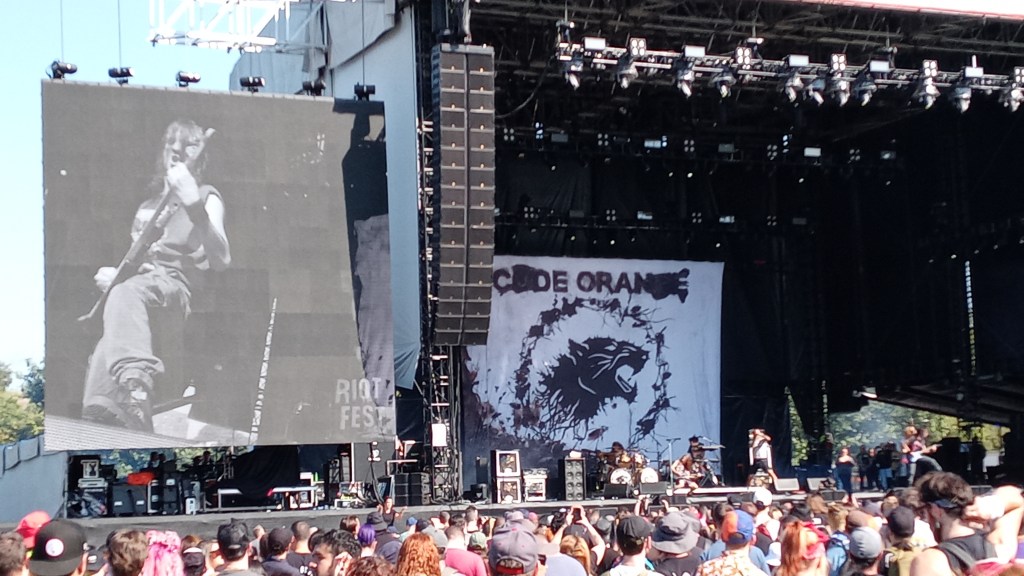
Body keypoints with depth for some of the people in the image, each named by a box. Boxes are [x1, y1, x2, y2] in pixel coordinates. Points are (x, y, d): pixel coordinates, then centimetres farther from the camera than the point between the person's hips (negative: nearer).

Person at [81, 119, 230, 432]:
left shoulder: (206, 196, 7)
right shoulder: (148, 205, 29)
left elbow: (220, 260, -13)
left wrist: (194, 205, -27)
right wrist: (109, 274, 12)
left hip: (175, 283, -6)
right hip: (138, 282, 6)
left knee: (125, 292, -41)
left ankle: (134, 386, -67)